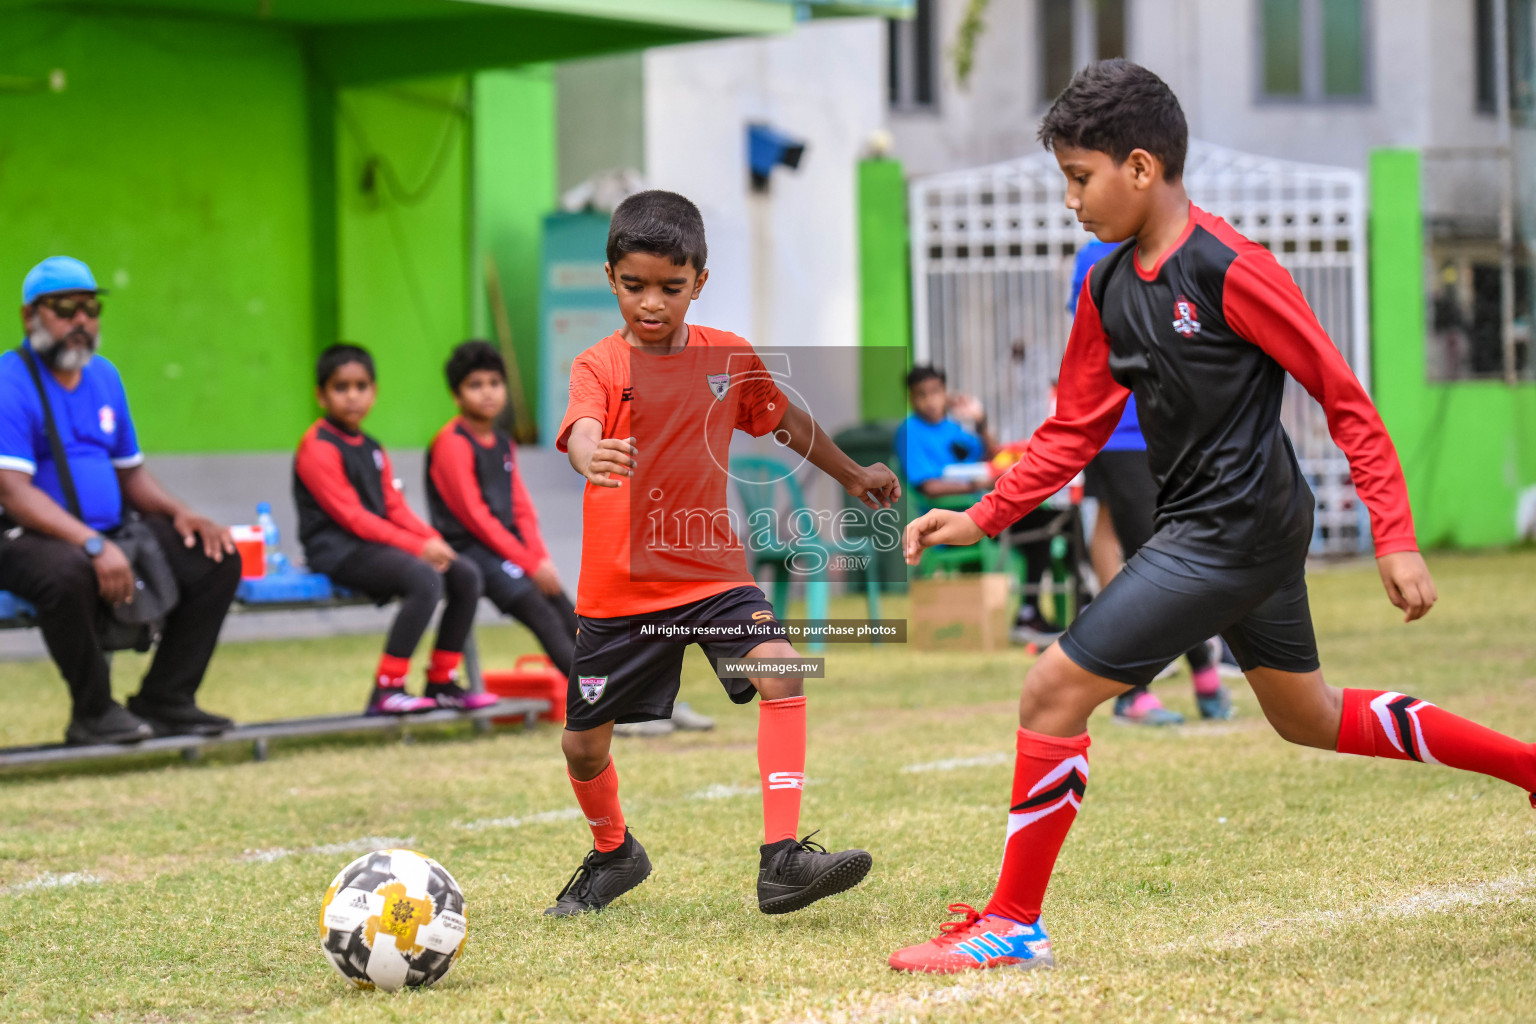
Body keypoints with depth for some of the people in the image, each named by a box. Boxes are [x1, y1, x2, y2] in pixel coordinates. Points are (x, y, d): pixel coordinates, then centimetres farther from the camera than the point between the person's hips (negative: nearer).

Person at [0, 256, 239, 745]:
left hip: (109, 536, 8)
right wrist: (93, 545, -31)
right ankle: (93, 712, -19)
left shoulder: (103, 376, 15)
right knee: (68, 573, -41)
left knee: (217, 559, -5)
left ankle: (164, 700, -1)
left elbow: (130, 472, 21)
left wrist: (180, 513, 0)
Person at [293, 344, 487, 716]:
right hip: (338, 552, -9)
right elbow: (352, 516, -15)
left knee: (465, 574, -4)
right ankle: (386, 690, -28)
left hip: (375, 544, 9)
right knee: (425, 579, -30)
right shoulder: (318, 448, -9)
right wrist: (417, 547, -18)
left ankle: (442, 682, 2)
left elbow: (396, 508, 15)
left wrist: (432, 540, -5)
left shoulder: (373, 450, 19)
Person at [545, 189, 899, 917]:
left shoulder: (728, 358, 2)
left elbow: (785, 420, 21)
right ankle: (613, 853, 38)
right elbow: (582, 434, -30)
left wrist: (851, 474, 30)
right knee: (584, 742, 6)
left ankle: (781, 859, -25)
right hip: (620, 585, -1)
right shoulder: (599, 366, -8)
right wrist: (593, 459, -54)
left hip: (713, 571, 1)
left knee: (780, 669, -24)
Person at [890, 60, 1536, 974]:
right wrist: (983, 518, 1)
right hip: (1212, 529, 10)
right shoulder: (1108, 287, 6)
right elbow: (1076, 428, 13)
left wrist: (1396, 540, -17)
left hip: (1235, 533, -10)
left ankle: (1014, 923, 1)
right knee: (1310, 719, 23)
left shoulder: (1229, 269, -18)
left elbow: (1345, 397, -15)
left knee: (1055, 691, -10)